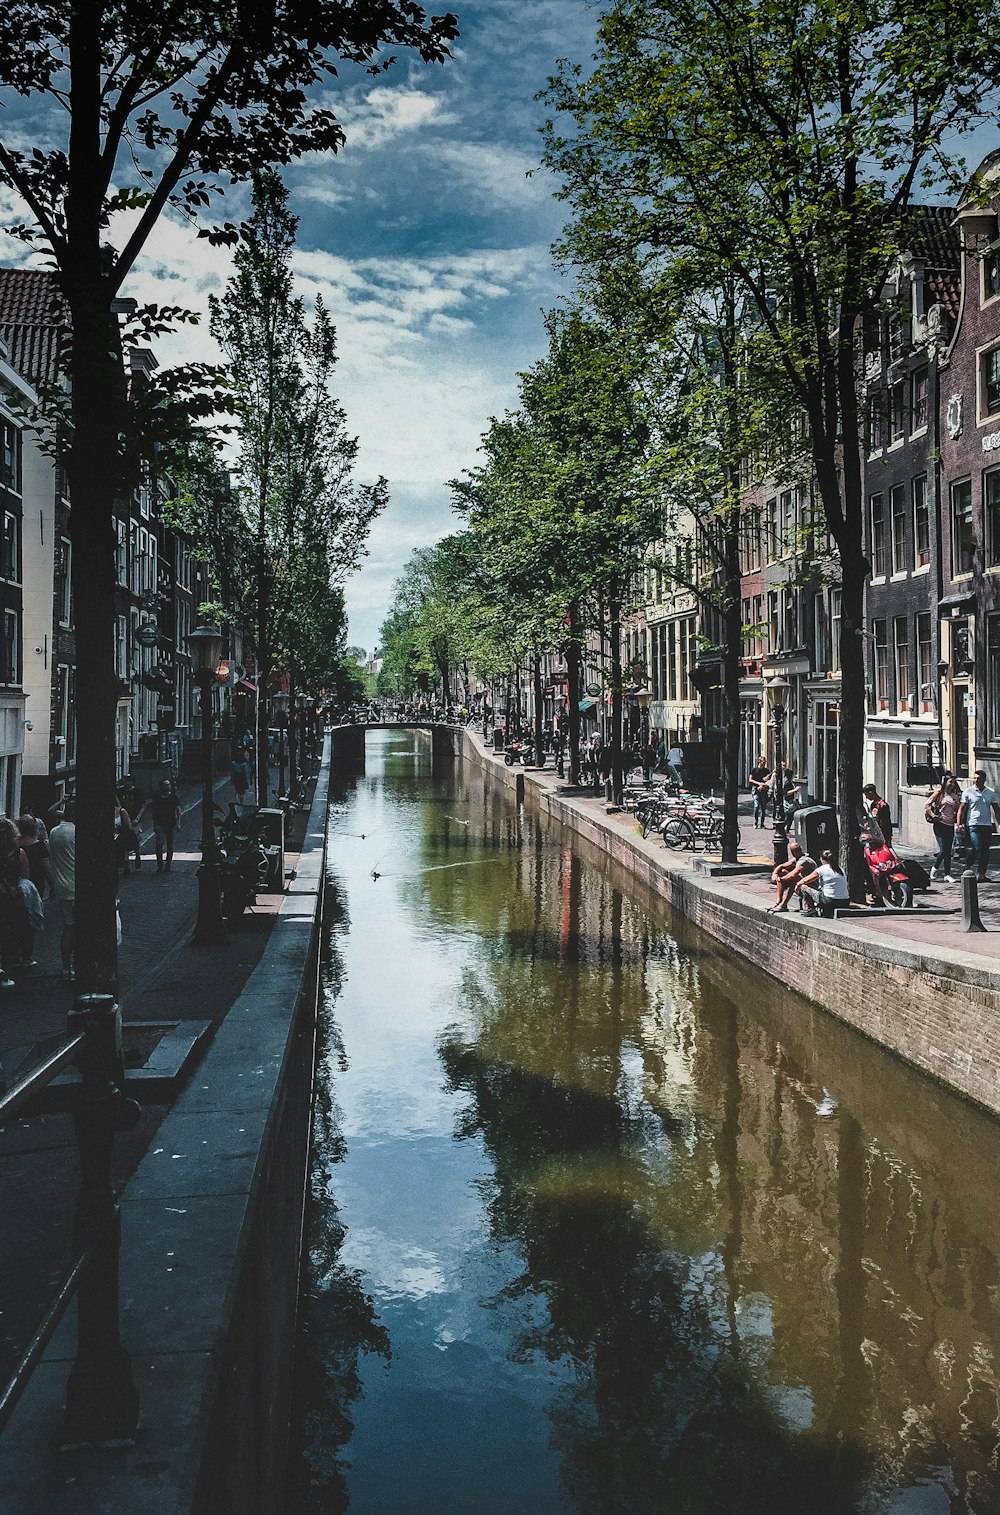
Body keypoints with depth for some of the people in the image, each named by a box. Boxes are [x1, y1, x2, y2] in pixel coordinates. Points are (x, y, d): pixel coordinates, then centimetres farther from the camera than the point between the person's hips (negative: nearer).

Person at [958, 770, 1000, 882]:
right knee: (977, 848, -14)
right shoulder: (968, 792, 0)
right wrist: (959, 824, -12)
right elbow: (962, 809, -2)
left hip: (987, 825, 4)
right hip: (973, 825, -4)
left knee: (985, 851, 4)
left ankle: (982, 874, 12)